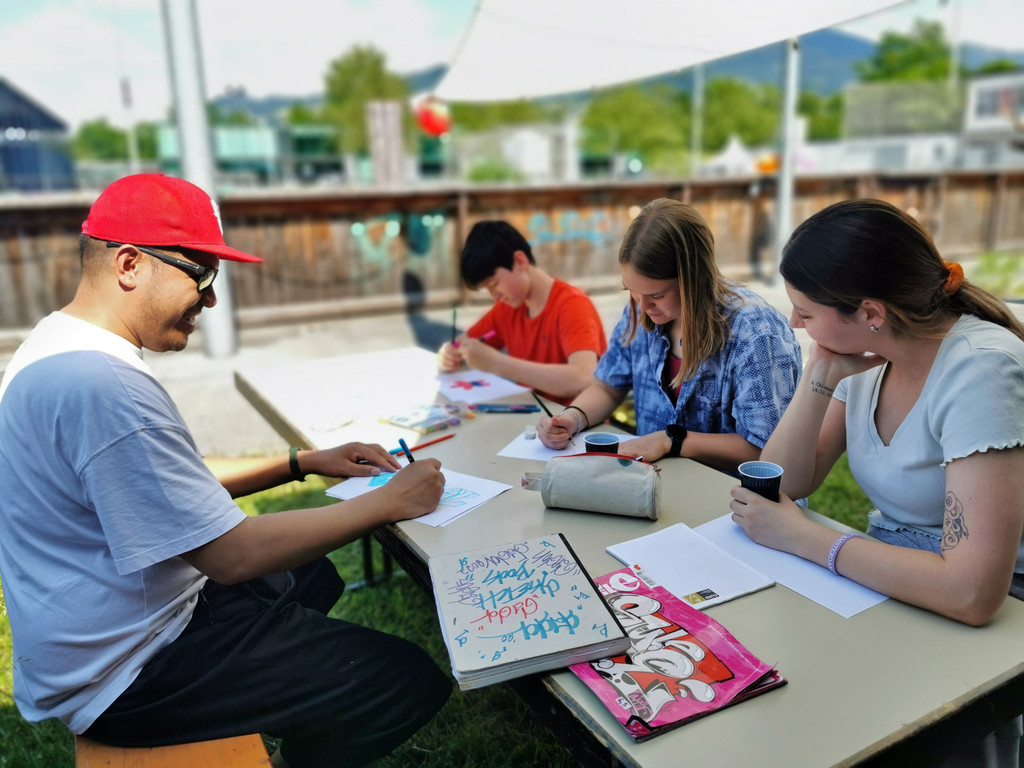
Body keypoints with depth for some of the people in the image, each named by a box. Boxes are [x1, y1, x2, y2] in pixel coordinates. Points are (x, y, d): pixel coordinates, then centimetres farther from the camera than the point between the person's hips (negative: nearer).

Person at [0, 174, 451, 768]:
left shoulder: (59, 343, 6)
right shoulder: (104, 386, -29)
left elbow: (179, 495, 12)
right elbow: (231, 555, -27)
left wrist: (302, 464, 6)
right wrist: (389, 503, -19)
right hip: (124, 672, -10)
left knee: (314, 575, 28)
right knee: (414, 682, -14)